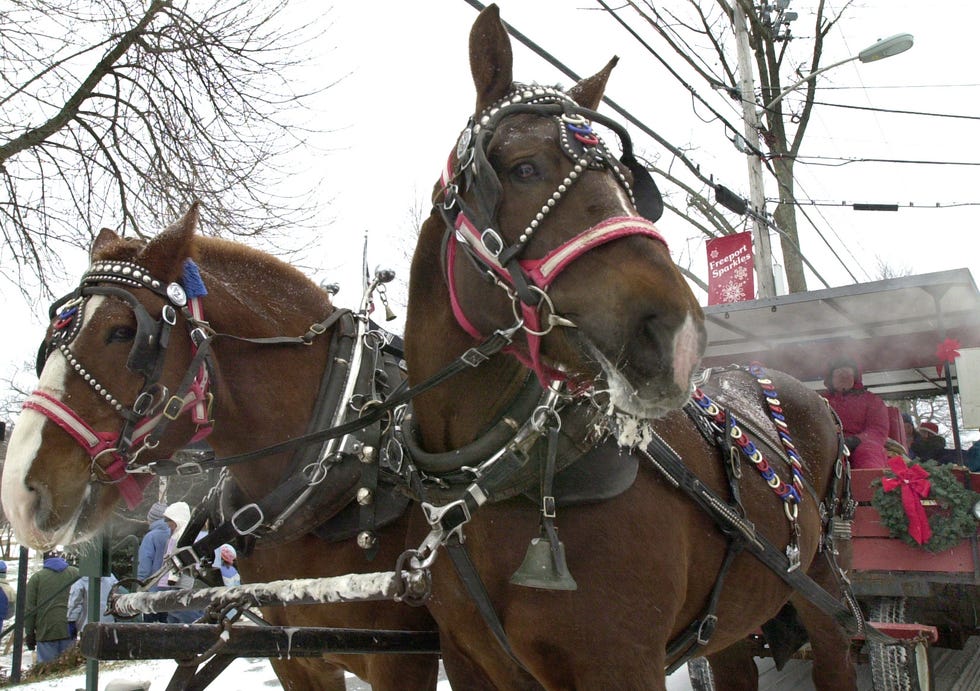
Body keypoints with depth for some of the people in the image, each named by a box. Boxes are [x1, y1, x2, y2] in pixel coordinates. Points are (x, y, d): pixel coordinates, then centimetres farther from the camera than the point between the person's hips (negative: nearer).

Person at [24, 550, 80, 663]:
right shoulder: (75, 573, 7)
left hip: (46, 630, -1)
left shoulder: (36, 577, 4)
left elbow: (29, 608, 3)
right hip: (69, 631, 1)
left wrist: (29, 633, 9)